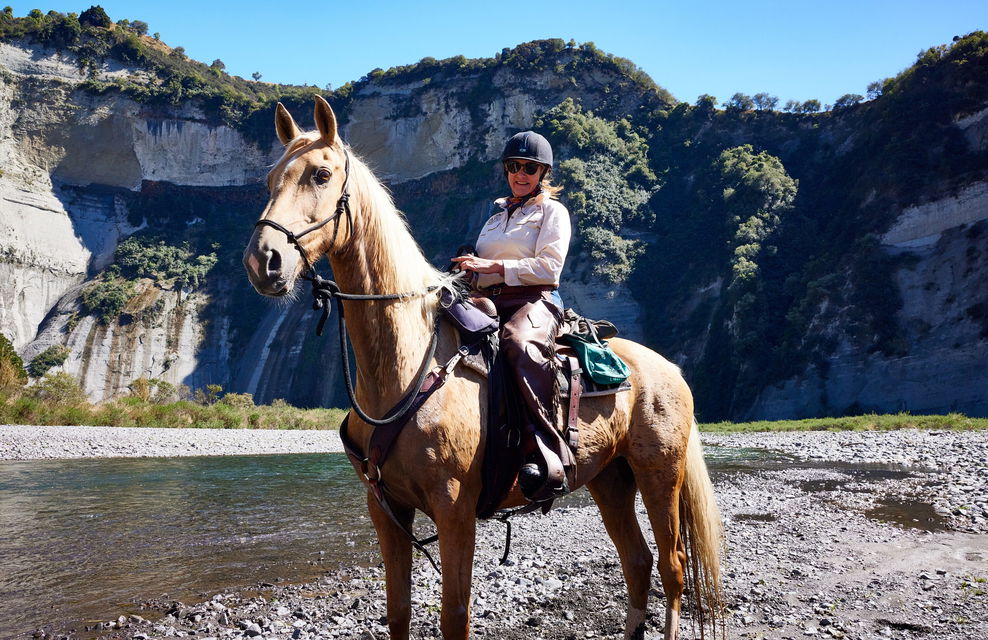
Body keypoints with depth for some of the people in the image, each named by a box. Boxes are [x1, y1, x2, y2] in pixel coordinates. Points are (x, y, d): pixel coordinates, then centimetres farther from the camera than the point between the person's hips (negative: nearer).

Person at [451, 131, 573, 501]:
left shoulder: (552, 211, 10)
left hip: (535, 302, -6)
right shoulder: (497, 211, 29)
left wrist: (493, 267, -12)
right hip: (488, 304, 7)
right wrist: (469, 270, 8)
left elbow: (549, 267, -6)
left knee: (520, 344, -41)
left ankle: (549, 456, -49)